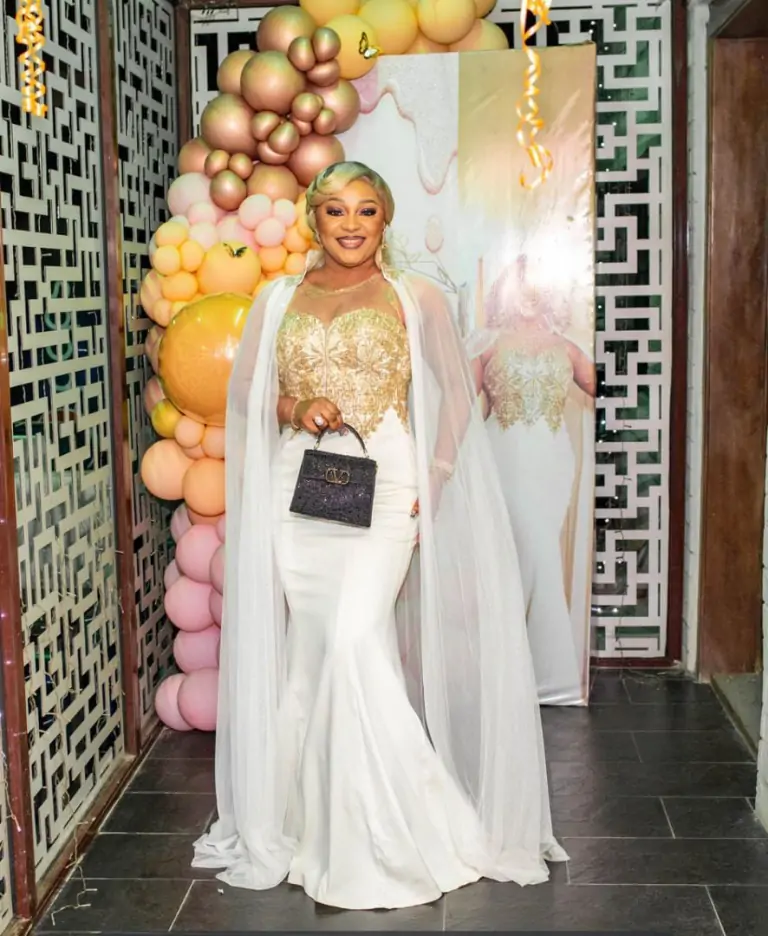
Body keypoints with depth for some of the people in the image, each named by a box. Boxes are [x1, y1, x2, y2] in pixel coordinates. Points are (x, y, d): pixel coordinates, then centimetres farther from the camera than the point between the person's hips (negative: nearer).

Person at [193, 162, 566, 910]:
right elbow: (245, 389, 14)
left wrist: (431, 485, -4)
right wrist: (294, 410, -6)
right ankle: (320, 825, 20)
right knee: (311, 649, 4)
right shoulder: (279, 300, 11)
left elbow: (455, 396, 5)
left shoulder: (417, 299, 4)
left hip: (385, 488, -3)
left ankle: (392, 832, -1)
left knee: (354, 639, -16)